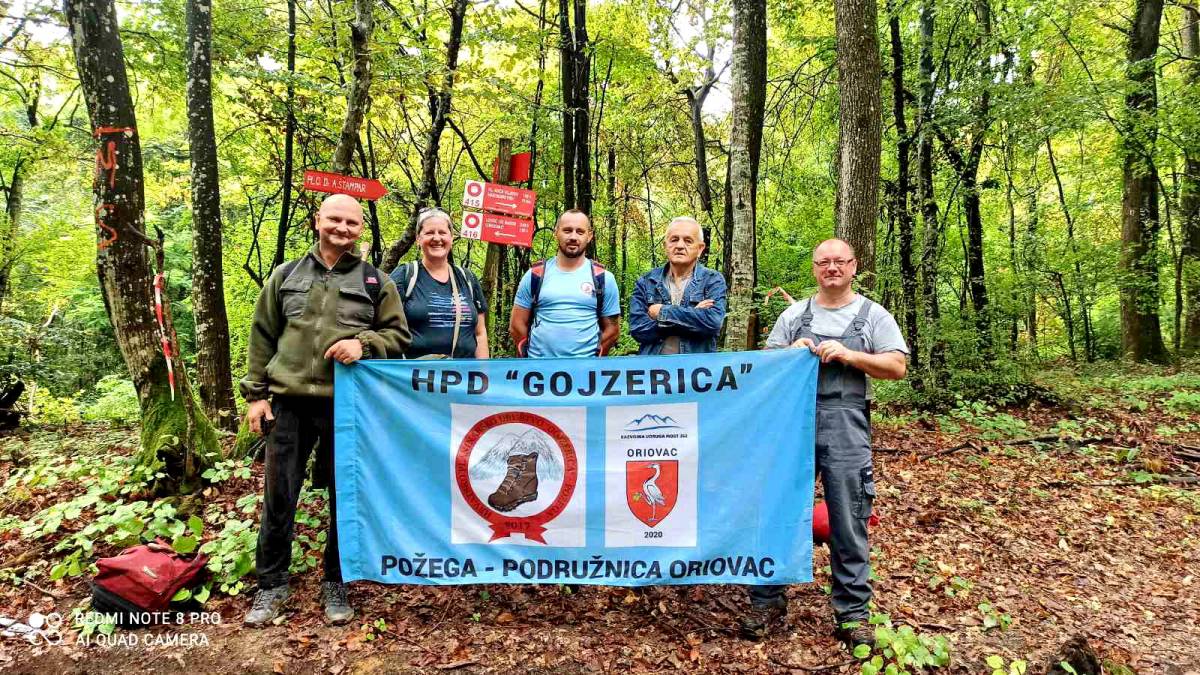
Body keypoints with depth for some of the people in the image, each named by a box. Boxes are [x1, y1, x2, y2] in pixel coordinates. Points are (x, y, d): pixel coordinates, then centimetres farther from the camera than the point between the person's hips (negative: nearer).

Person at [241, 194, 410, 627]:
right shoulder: (285, 276, 10)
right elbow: (262, 338, 11)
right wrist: (257, 394, 5)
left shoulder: (376, 282, 6)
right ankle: (272, 585, 25)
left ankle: (336, 584, 25)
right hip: (289, 401, 1)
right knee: (278, 497, 7)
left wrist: (363, 344, -13)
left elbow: (398, 335, 7)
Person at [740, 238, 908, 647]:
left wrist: (849, 355, -12)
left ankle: (852, 614, 15)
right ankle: (767, 600, 18)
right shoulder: (794, 314, 14)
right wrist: (791, 352, -7)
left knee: (848, 522, 1)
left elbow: (897, 367, 0)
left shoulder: (873, 316, 8)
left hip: (846, 428, -2)